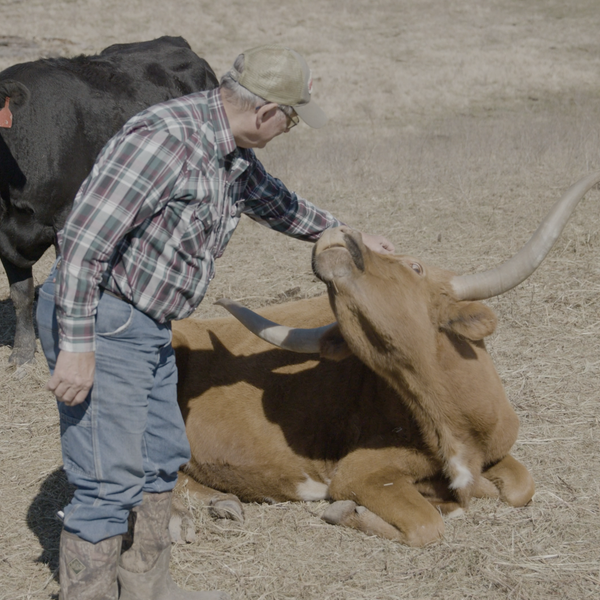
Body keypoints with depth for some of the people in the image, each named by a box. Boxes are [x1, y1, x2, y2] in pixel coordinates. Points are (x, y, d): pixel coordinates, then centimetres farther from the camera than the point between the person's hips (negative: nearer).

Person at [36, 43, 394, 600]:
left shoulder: (234, 156, 7)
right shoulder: (165, 137, -24)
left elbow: (274, 202, 30)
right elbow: (82, 239, -26)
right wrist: (76, 346, -26)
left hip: (147, 326, 10)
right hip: (97, 321, -10)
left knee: (161, 459, 19)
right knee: (109, 481, -9)